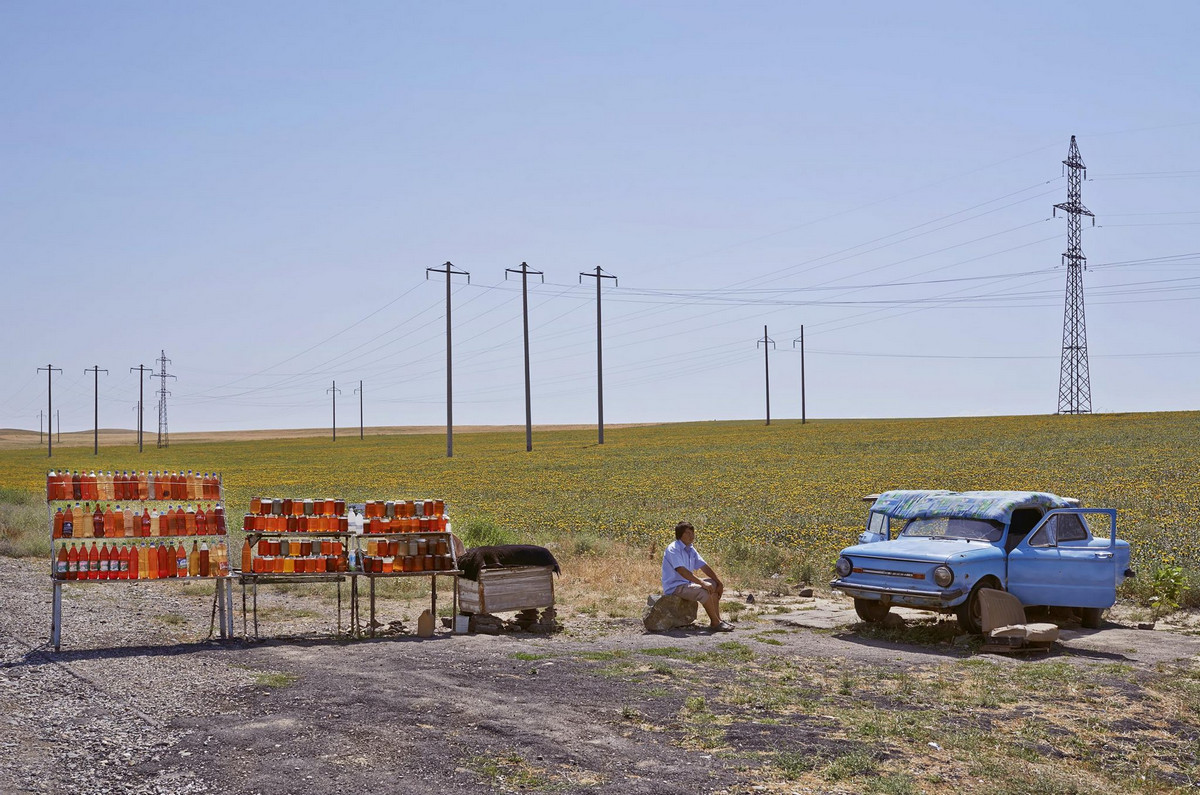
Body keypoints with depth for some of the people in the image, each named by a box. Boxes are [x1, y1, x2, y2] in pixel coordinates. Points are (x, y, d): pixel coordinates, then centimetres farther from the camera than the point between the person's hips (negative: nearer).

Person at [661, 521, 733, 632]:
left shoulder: (691, 549, 10)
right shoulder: (673, 549, -19)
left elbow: (704, 567, 11)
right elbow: (682, 571, -30)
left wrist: (719, 583, 1)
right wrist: (702, 583, -34)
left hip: (687, 583, 10)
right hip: (674, 587, -10)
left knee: (714, 584, 7)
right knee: (703, 591, -28)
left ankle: (717, 619, 4)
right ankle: (715, 623, -18)